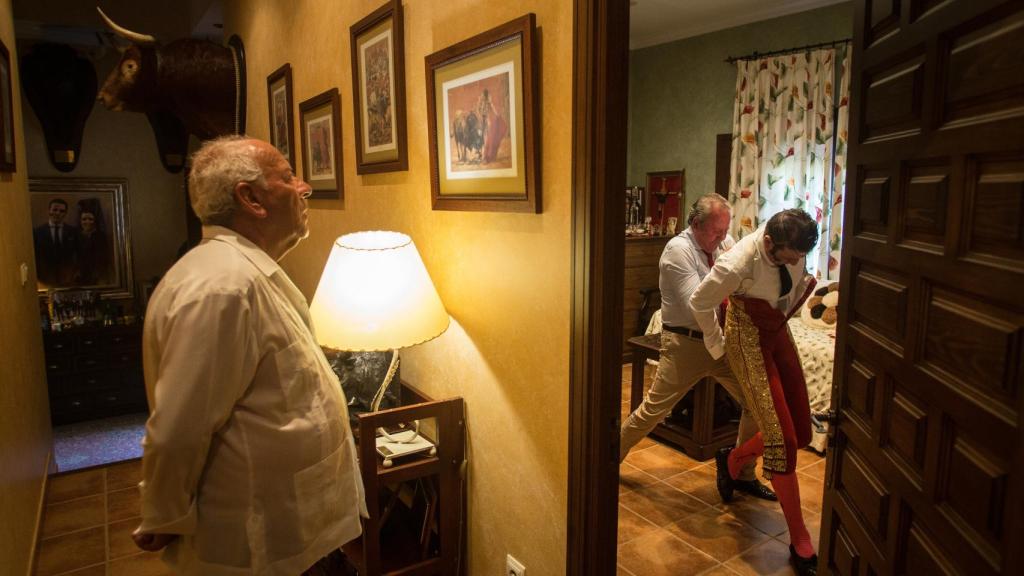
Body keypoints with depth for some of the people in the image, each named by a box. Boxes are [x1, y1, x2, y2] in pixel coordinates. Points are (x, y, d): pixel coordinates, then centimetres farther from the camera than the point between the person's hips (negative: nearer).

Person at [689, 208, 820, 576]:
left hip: (779, 334, 7)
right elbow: (700, 303, -16)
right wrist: (716, 344, -5)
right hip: (749, 341, -7)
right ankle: (800, 543, 4)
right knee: (781, 437, -10)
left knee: (800, 432, 8)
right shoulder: (738, 262, -30)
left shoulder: (794, 250, -11)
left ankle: (732, 461, 36)